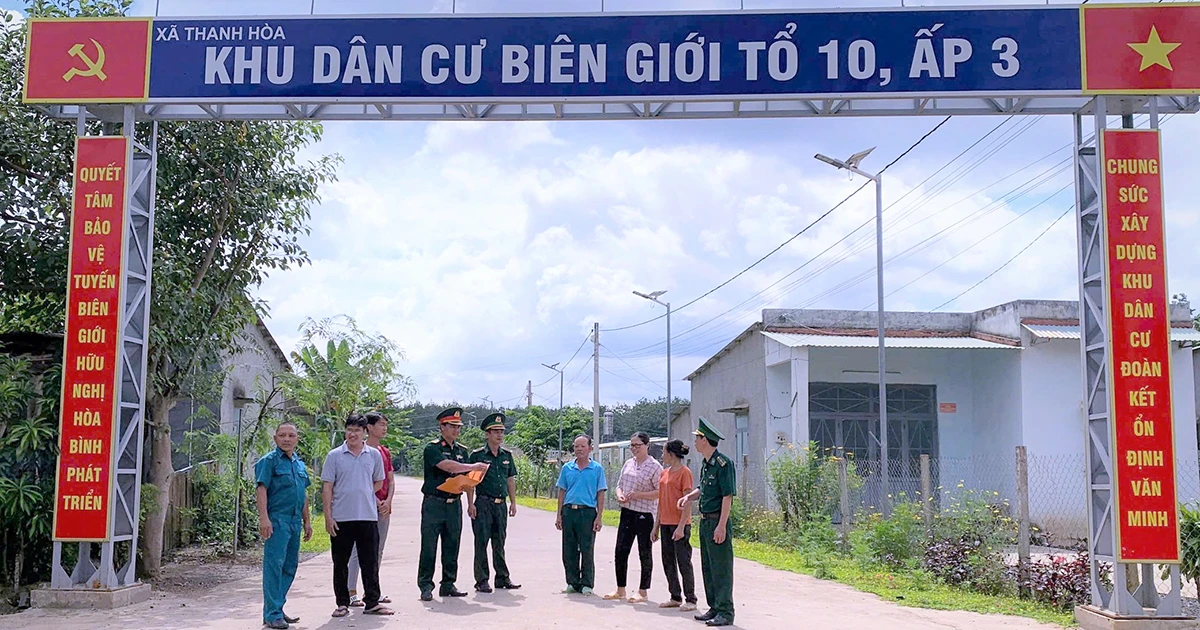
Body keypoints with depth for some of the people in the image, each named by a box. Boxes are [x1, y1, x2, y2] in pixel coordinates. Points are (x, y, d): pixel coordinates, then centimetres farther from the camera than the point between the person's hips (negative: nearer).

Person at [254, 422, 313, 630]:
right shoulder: (269, 461, -3)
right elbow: (261, 489, -11)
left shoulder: (300, 464, 18)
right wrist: (264, 518, -20)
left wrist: (307, 521, 21)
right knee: (274, 564, -9)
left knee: (290, 566, 11)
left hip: (295, 521, 8)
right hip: (277, 520, -8)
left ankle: (277, 608, 21)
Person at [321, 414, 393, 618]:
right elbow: (327, 487, 0)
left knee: (370, 562, 4)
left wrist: (365, 494, 4)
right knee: (340, 563, 6)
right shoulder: (334, 456, 1)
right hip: (341, 517, -1)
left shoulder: (374, 455, 6)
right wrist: (328, 516, -5)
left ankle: (372, 602, 12)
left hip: (368, 516, 1)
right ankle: (342, 603, 16)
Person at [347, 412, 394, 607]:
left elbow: (390, 480, 14)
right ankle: (351, 593, -3)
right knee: (358, 550, -6)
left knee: (378, 551, 12)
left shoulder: (385, 452, 14)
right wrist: (376, 502, -15)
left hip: (384, 508, 8)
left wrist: (388, 501, -2)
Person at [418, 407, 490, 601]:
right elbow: (447, 466, -21)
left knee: (452, 547, 8)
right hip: (434, 503, -5)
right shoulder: (432, 448, -6)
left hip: (454, 504, 6)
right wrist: (474, 467, -20)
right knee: (429, 547, -3)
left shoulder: (462, 451, 15)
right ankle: (425, 586, 3)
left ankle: (448, 585, 16)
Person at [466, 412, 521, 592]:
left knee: (499, 542, 11)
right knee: (481, 542, -1)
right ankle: (481, 581, 5)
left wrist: (513, 502, 11)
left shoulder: (507, 455, 11)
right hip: (483, 503, -5)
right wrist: (471, 504, -11)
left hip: (501, 504, 5)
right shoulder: (477, 455, -4)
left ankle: (503, 578, 18)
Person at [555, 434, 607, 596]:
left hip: (587, 512, -3)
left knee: (587, 551, 1)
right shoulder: (567, 468, 10)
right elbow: (562, 492, 13)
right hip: (568, 511, 3)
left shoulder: (597, 469, 2)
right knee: (569, 551, 8)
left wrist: (599, 517, -7)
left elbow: (600, 495, 1)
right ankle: (573, 582, 19)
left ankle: (587, 584, 11)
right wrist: (559, 515, 8)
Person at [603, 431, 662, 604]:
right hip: (627, 512, 6)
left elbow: (660, 492, -12)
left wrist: (638, 494, -20)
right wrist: (620, 495, -3)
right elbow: (619, 484, 19)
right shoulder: (628, 463, 12)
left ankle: (642, 592, 13)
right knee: (621, 551, 7)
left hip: (645, 514, -6)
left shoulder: (654, 466, -8)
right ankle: (620, 590, 19)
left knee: (644, 554, 3)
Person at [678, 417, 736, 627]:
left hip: (717, 521, -10)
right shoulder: (705, 464, 12)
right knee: (707, 567, 15)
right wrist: (689, 497, 8)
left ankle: (725, 612, 2)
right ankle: (714, 608, 24)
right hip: (705, 521, 10)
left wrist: (721, 525, -22)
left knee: (721, 568, -4)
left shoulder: (723, 463, -16)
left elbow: (728, 496, -18)